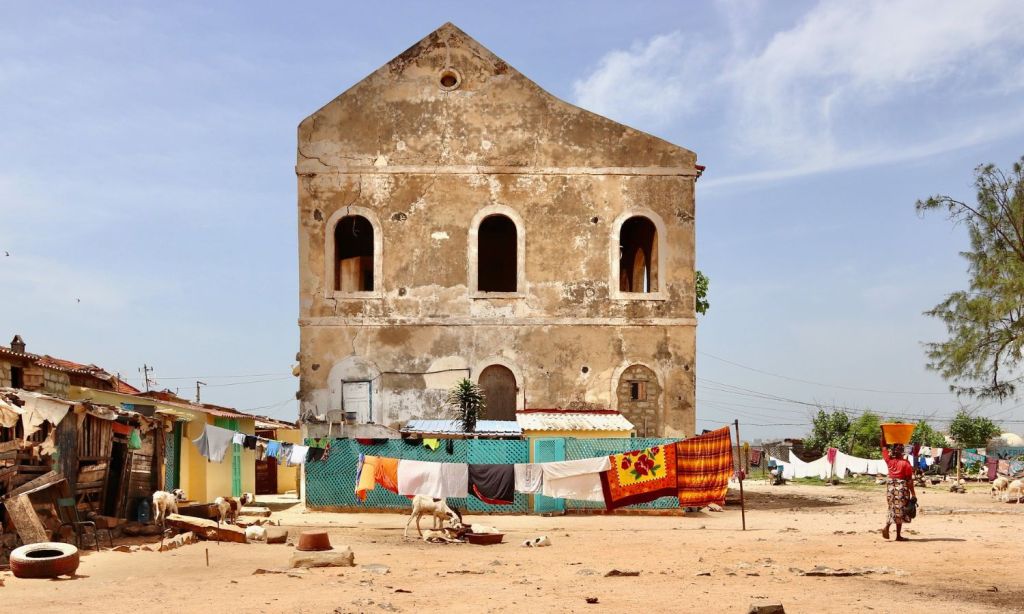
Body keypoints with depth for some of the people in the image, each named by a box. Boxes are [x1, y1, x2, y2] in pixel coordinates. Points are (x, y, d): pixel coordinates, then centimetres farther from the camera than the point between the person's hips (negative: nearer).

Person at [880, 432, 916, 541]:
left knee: (892, 508, 17)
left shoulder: (889, 459, -2)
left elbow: (884, 446, 11)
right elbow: (909, 480, -11)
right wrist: (913, 493, -7)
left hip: (890, 485, 4)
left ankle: (886, 527, -4)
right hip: (902, 486, -4)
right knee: (900, 510, 2)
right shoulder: (905, 463, -12)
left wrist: (883, 432, 12)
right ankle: (898, 535, 5)